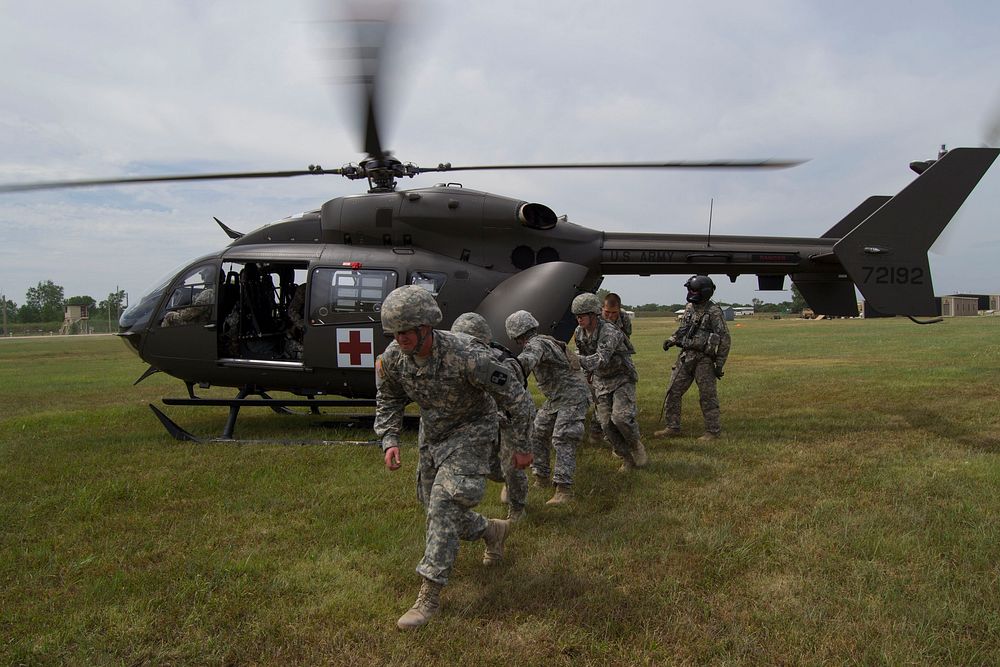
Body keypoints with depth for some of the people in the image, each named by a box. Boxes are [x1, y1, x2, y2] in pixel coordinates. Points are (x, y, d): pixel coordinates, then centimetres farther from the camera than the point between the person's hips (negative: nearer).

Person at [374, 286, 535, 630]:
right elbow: (389, 401, 4)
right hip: (431, 433, 7)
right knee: (436, 507, 16)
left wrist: (523, 446, -14)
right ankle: (493, 531, 43)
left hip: (470, 431, -6)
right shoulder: (392, 358, -18)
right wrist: (389, 440, -12)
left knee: (444, 505, -18)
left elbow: (515, 396, -22)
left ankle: (430, 595, -8)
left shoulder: (465, 356, -34)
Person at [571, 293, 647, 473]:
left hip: (622, 379, -6)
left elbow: (601, 359, -42)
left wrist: (578, 361, -55)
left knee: (621, 417, -22)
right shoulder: (579, 333, -5)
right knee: (607, 423, -3)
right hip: (601, 382, 6)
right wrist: (589, 376, 19)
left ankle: (636, 445, 8)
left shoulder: (610, 333, -28)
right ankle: (627, 459, 13)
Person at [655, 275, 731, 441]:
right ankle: (672, 428, 16)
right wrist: (671, 340, 3)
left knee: (707, 396, 1)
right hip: (685, 356, 7)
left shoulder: (714, 312, -11)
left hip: (704, 359, -7)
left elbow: (724, 339, -10)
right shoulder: (689, 308, 10)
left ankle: (713, 431, 12)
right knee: (673, 392, 7)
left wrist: (720, 364, -12)